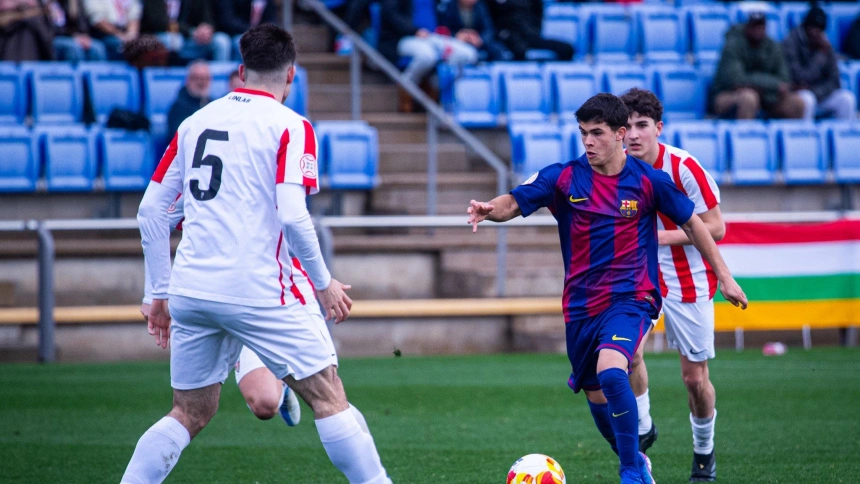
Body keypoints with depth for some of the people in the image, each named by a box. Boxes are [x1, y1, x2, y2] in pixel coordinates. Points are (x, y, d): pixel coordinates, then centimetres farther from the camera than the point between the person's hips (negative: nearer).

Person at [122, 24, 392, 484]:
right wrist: (324, 283, -1)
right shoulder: (289, 127, -3)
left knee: (189, 414, 15)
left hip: (191, 290, 5)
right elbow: (292, 217, -14)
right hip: (256, 291, -5)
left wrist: (161, 292, 19)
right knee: (328, 396, 3)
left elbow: (150, 210, 13)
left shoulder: (196, 121, 13)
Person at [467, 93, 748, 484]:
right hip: (581, 304, 4)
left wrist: (724, 276, 10)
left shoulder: (649, 181, -6)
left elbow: (692, 224, 7)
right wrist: (489, 210, -32)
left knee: (611, 371, -30)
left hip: (631, 297, -4)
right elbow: (514, 203, -8)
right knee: (596, 397, 12)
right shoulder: (564, 178, -3)